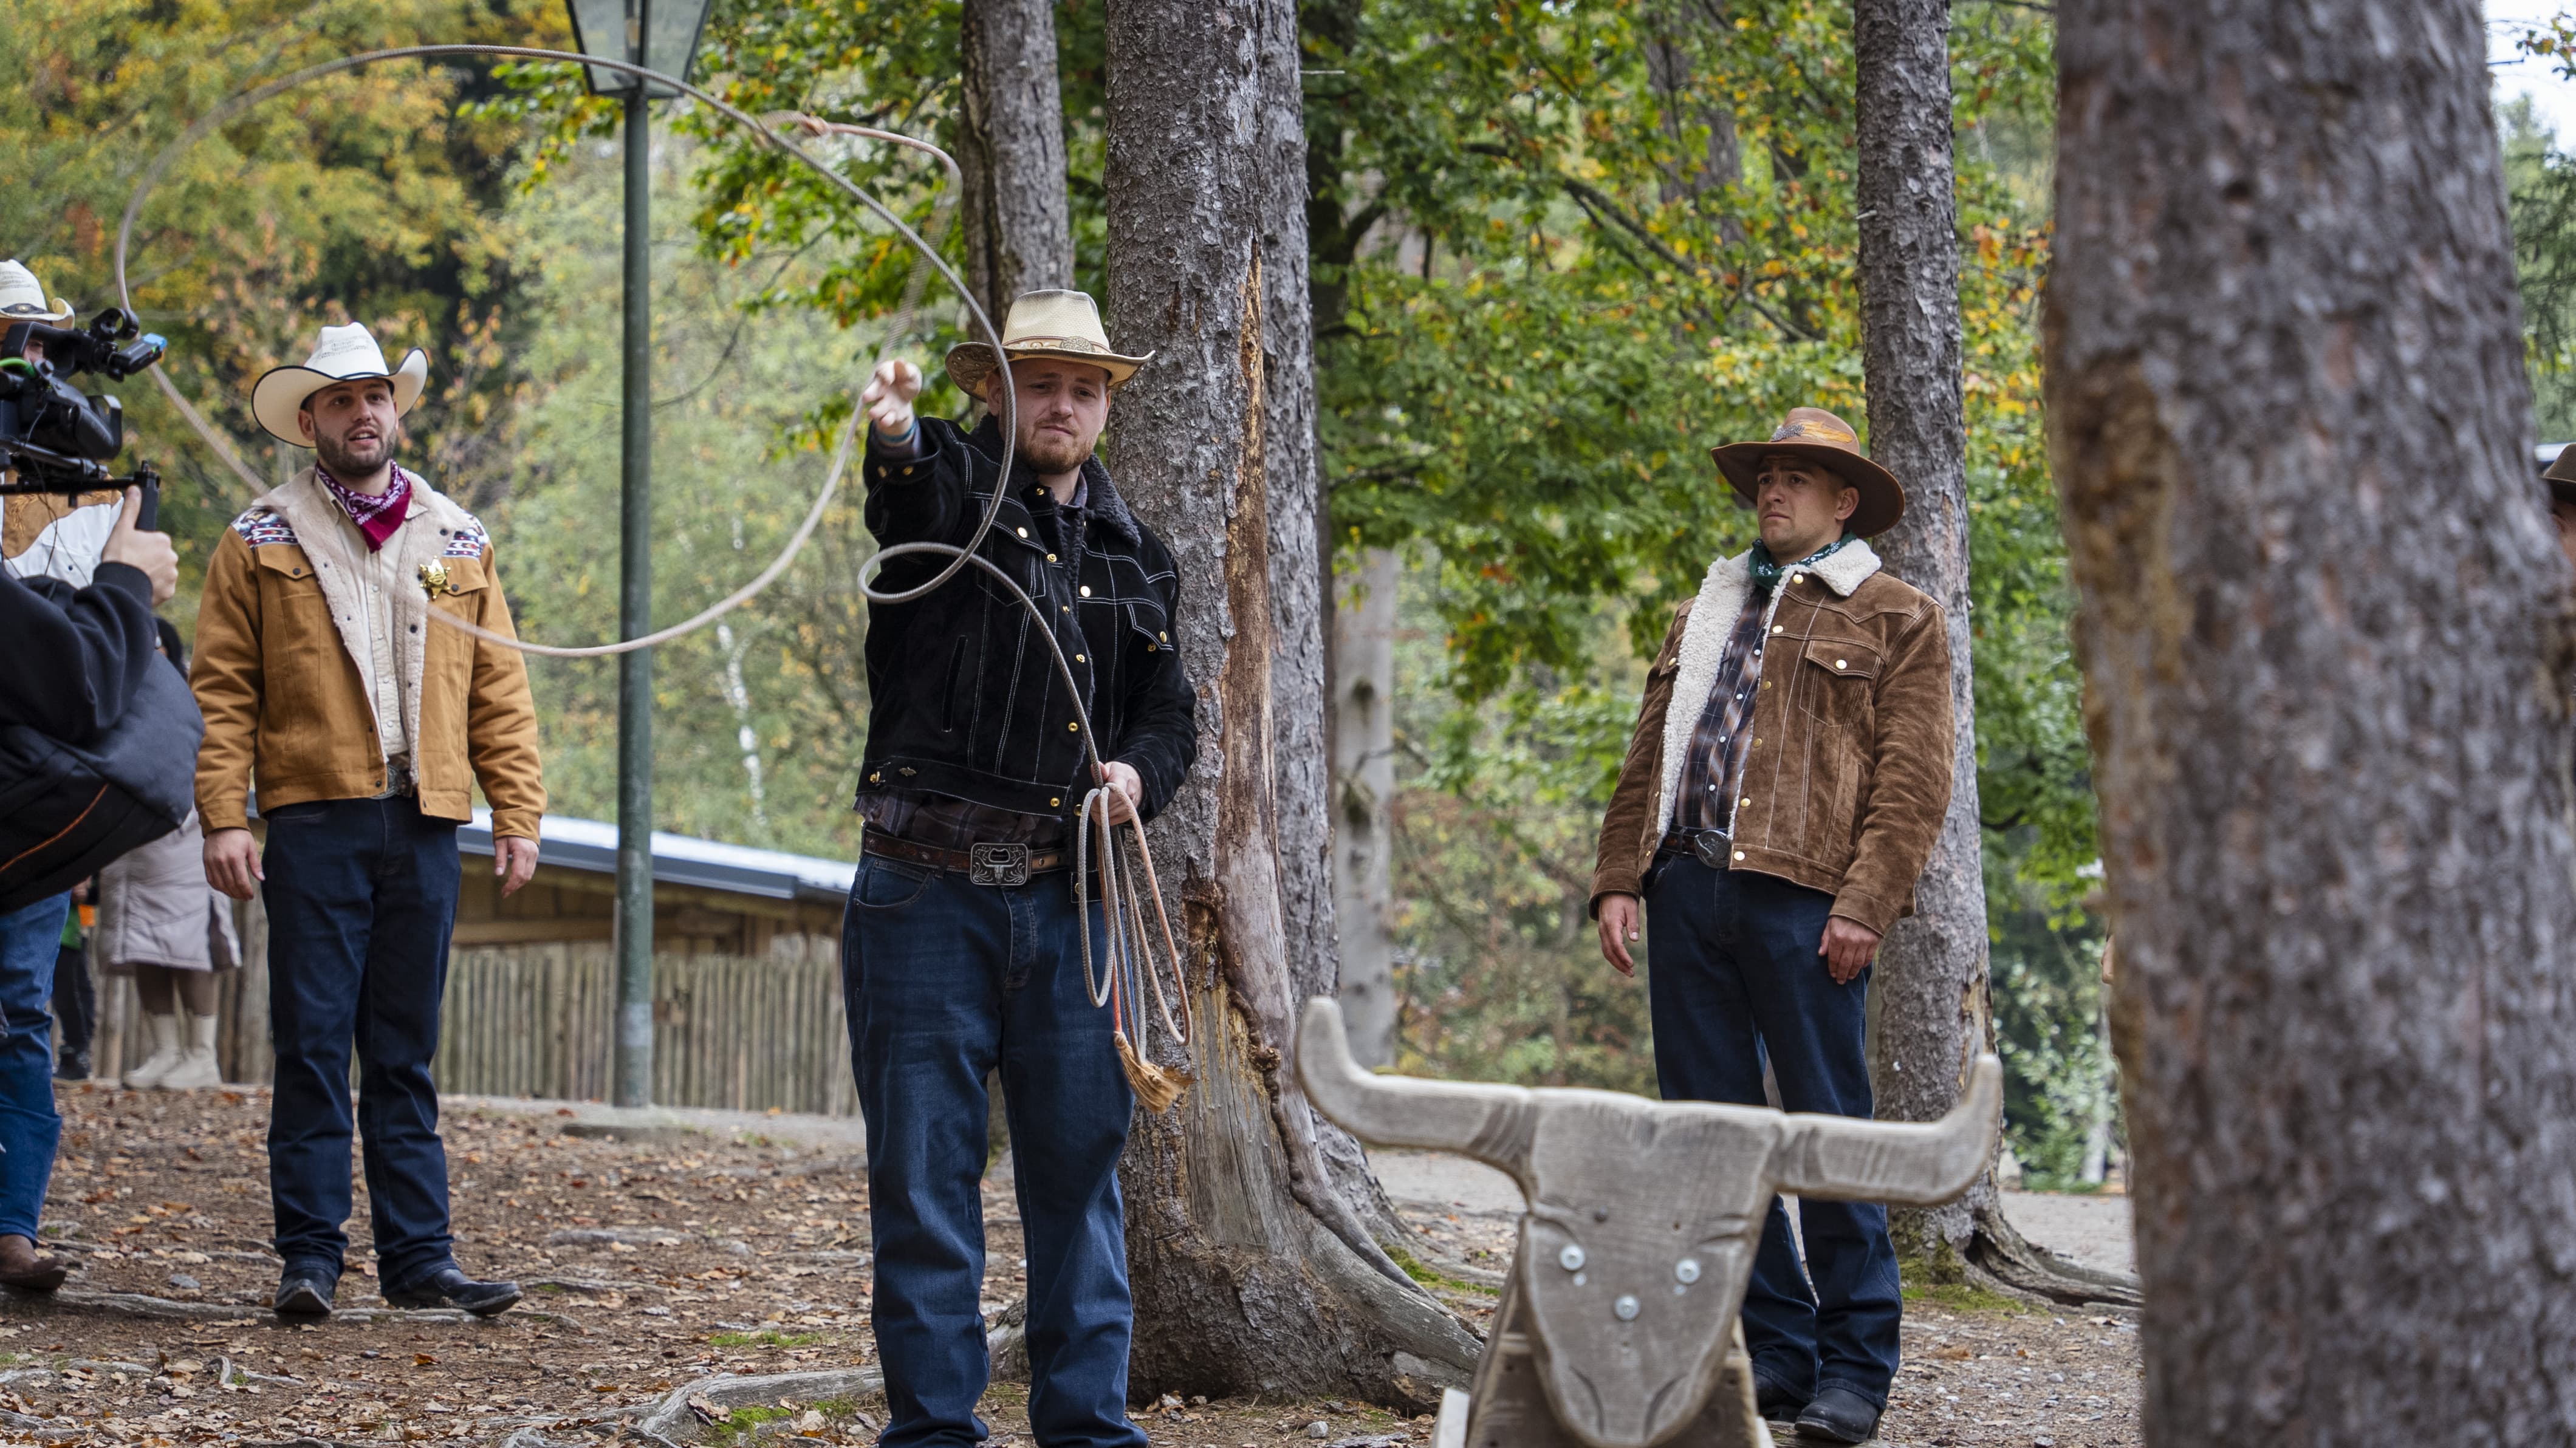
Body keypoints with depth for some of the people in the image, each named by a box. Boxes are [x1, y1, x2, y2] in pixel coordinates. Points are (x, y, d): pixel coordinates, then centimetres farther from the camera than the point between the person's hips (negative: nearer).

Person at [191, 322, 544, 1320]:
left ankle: (418, 1257, 8)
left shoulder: (458, 545, 15)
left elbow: (499, 689, 13)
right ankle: (309, 1255, 2)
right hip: (316, 824, -3)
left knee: (406, 1059, 7)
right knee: (313, 1048, -3)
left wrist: (519, 813, 4)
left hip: (426, 827, 3)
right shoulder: (261, 544, 6)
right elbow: (223, 692, 1)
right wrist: (224, 816, -9)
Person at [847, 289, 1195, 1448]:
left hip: (1069, 901, 4)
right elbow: (915, 492, -23)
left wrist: (1140, 770, -3)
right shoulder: (953, 483, 2)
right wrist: (896, 436, -48)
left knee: (1082, 1170, 6)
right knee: (923, 1179, 1)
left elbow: (1170, 711, 21)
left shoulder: (1134, 555, 16)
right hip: (927, 895, -4)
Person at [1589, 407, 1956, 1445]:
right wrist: (1619, 878, 9)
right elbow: (1647, 759, 21)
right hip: (1689, 891, 6)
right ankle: (1770, 1351, 10)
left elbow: (1912, 780, -3)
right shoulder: (1705, 615, 23)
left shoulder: (1895, 621, 6)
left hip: (1801, 897, -6)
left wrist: (1864, 903, -13)